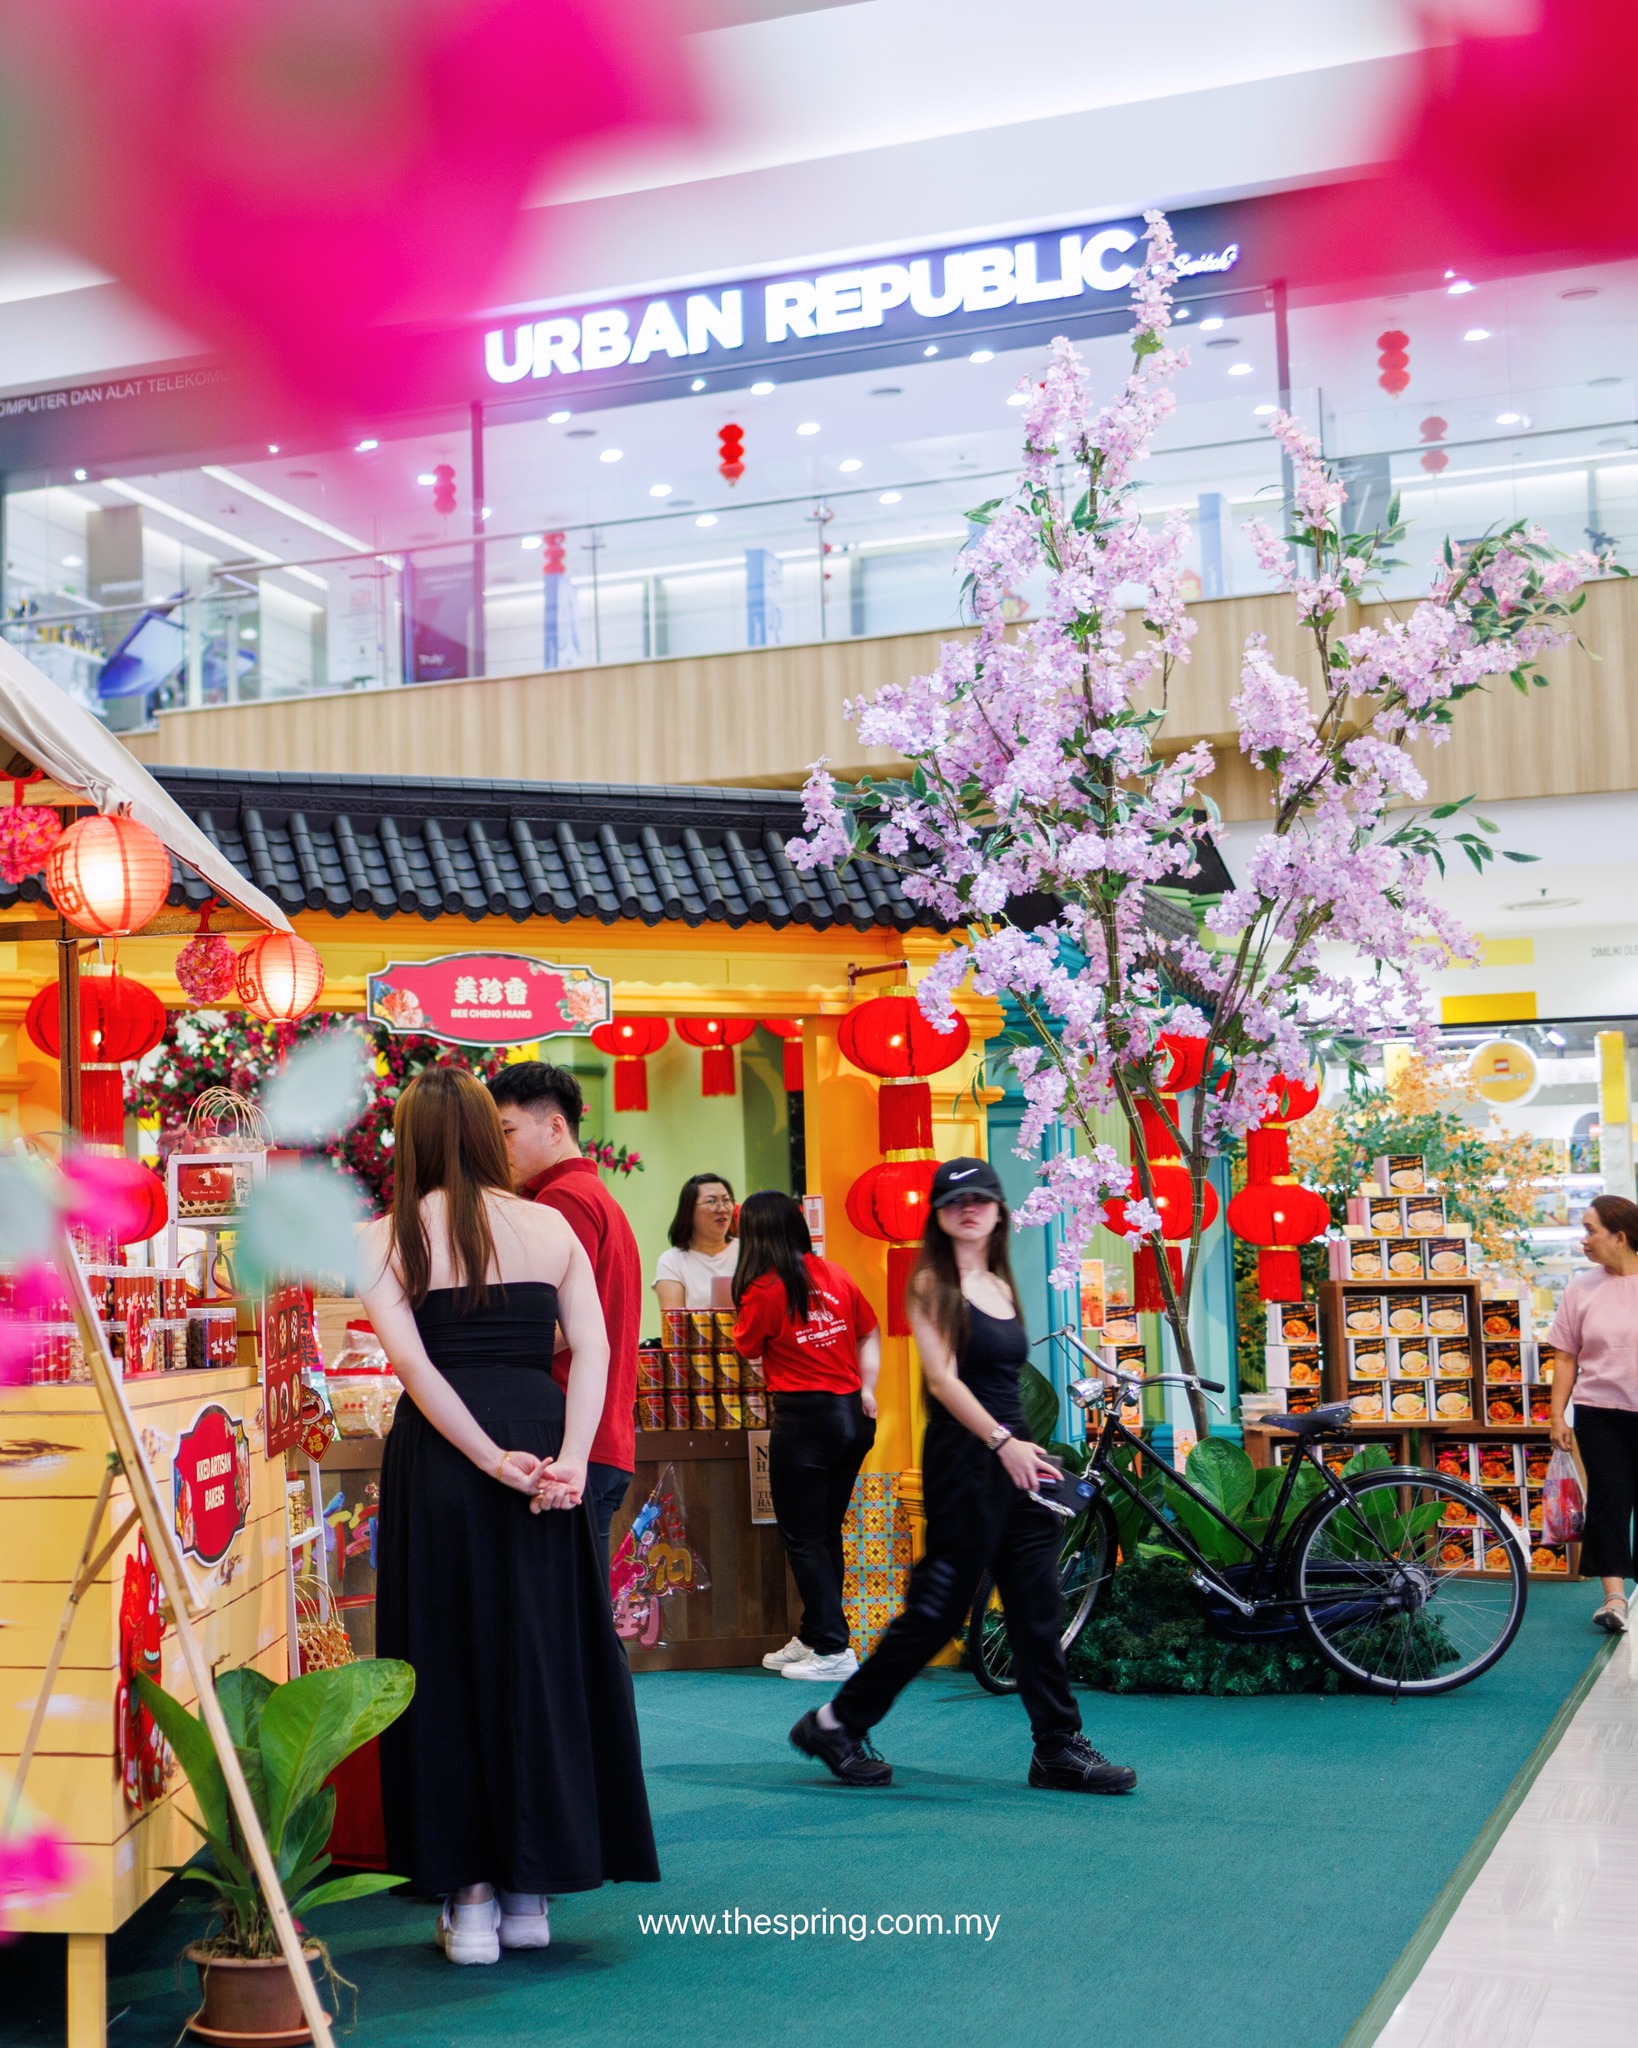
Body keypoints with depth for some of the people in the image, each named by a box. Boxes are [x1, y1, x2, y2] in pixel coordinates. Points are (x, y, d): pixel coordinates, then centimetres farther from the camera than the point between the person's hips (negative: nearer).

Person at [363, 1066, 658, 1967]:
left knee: (447, 1662, 7)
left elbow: (413, 1363, -11)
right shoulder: (550, 1226, 8)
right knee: (542, 1657, 11)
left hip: (438, 1454, -2)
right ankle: (530, 1888, 19)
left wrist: (490, 1459, -12)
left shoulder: (386, 1238, 1)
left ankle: (471, 1896, 12)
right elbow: (592, 1349, -3)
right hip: (543, 1439, 2)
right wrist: (569, 1457, -10)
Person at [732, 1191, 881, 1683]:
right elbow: (870, 1334, 11)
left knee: (801, 1537, 3)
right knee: (827, 1531, 15)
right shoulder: (833, 1274, 7)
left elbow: (746, 1353, 3)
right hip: (852, 1416, 7)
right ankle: (811, 1637, 25)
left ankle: (834, 1649, 2)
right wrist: (865, 1391, 11)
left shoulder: (764, 1290, -9)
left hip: (804, 1417, -6)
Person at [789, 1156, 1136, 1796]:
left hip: (1013, 1451, 7)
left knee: (1038, 1607, 6)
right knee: (939, 1606, -3)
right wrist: (1001, 1441, -24)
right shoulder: (931, 1282, -6)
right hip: (964, 1457, -7)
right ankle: (835, 1723, 11)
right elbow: (942, 1376, -15)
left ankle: (1058, 1748, 12)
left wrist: (1029, 1450, 18)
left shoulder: (1000, 1285, 15)